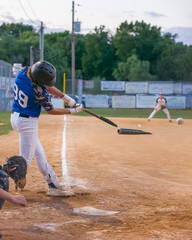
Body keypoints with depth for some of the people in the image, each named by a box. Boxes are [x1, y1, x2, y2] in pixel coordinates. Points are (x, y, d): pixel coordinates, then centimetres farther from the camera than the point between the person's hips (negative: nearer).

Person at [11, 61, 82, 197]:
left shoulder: (23, 72, -7)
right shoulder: (41, 92, -27)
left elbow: (47, 86, 6)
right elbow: (51, 111, -8)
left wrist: (65, 97, 4)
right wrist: (72, 111, 3)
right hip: (28, 123, -10)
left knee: (39, 154, 17)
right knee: (25, 160, -7)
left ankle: (54, 186, 28)